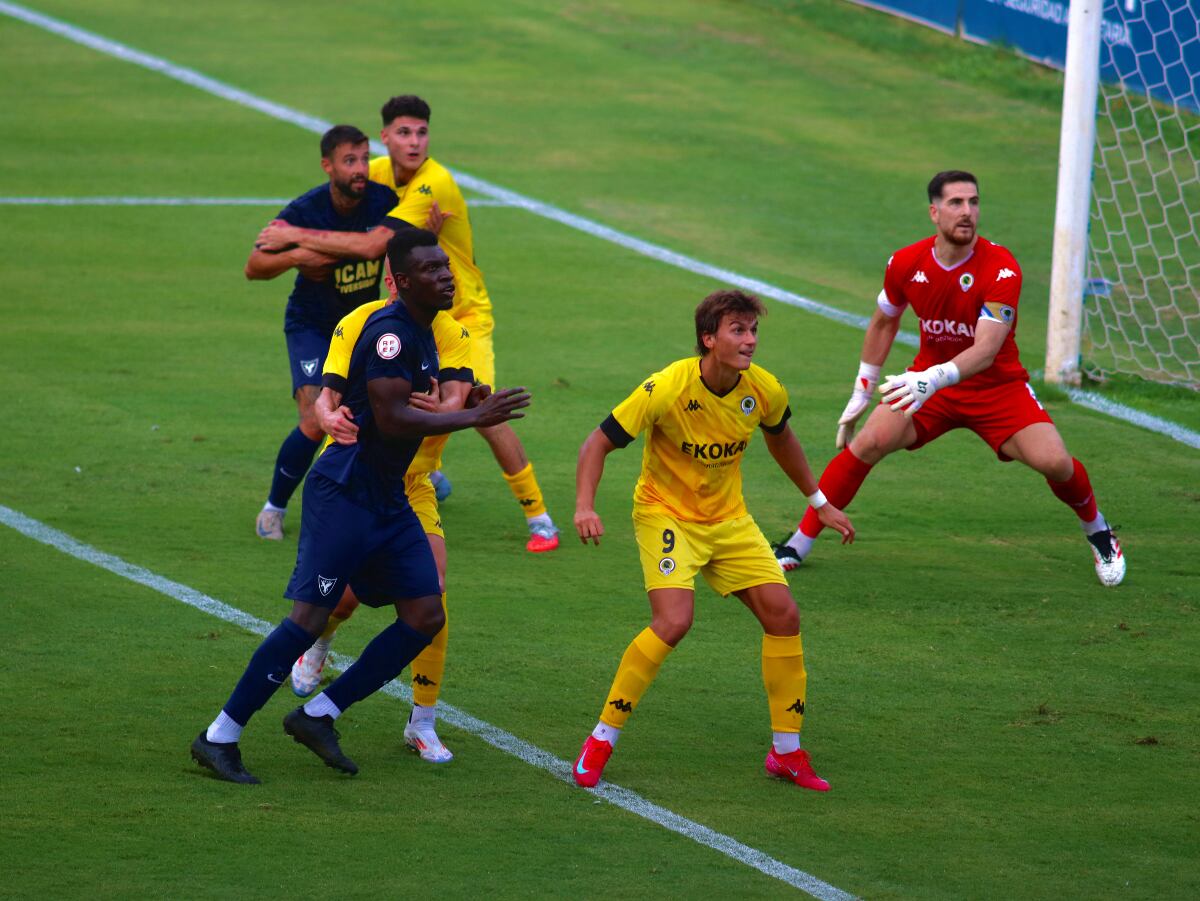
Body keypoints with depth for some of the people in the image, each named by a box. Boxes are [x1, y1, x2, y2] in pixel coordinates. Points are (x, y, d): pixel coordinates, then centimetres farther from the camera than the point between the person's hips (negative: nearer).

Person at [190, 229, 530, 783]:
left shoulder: (421, 332, 14)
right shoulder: (389, 331, -17)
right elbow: (391, 418, -24)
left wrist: (458, 401, 9)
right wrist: (472, 417, -21)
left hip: (388, 499, 10)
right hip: (343, 493, -10)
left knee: (425, 616, 1)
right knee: (310, 618, -13)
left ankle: (317, 716, 7)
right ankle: (219, 738, -7)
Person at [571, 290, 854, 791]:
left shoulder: (764, 391, -9)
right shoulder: (667, 389, -24)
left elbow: (780, 439, 15)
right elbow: (600, 443, -18)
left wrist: (819, 503, 22)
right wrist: (584, 505, -32)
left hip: (729, 519, 5)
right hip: (666, 514, -5)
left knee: (782, 614, -5)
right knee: (674, 620, -26)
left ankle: (786, 752, 11)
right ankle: (601, 741, -11)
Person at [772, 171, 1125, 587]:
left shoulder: (1001, 268, -23)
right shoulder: (906, 264, -10)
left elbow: (986, 350, -32)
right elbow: (884, 323, 10)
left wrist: (936, 378, -49)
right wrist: (861, 393, 13)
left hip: (996, 385, -2)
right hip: (928, 380, 3)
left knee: (1055, 462, -20)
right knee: (867, 443, -18)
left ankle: (1098, 532, 14)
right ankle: (797, 545, -7)